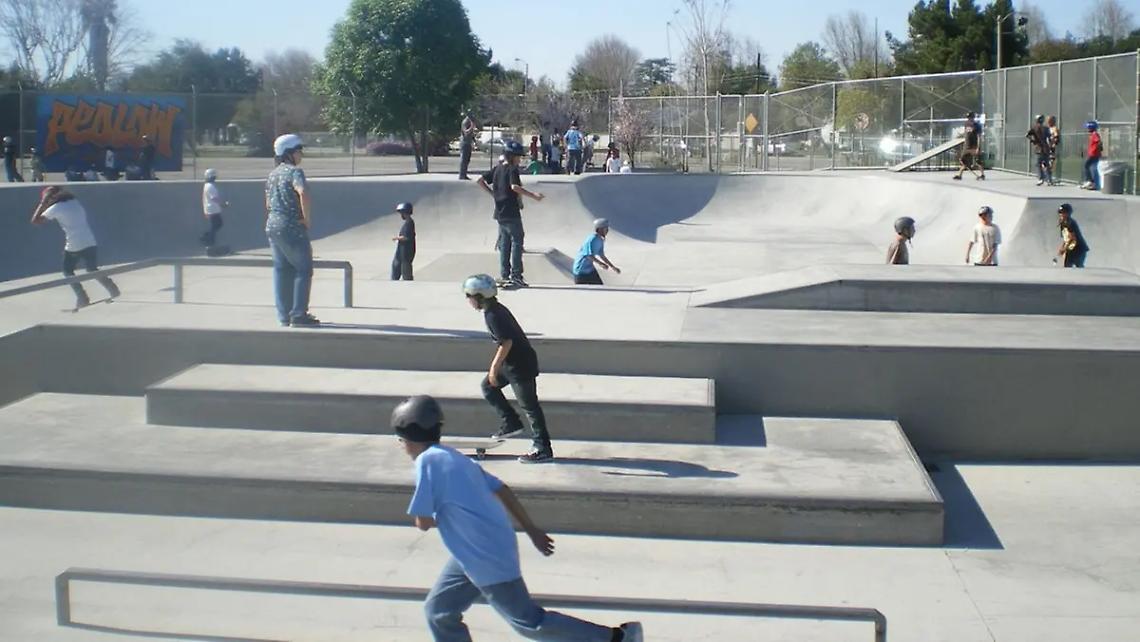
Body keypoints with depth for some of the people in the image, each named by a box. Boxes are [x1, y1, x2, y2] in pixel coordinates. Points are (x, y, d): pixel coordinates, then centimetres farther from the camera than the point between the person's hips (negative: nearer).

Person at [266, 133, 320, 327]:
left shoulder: (273, 174, 15)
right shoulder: (294, 171, -12)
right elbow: (302, 192, -31)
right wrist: (307, 218, -21)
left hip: (272, 226, 8)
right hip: (292, 227, -8)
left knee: (281, 270, 11)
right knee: (303, 269, -1)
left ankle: (284, 315, 14)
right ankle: (298, 315, -4)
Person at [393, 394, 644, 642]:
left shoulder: (427, 460, -14)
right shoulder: (456, 458, 12)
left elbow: (424, 523, -16)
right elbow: (503, 490, 14)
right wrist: (532, 530, 20)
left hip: (487, 557, -9)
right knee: (438, 611, 16)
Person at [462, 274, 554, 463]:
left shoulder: (493, 316, -20)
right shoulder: (497, 309, 9)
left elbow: (506, 342, -26)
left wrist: (494, 368, -18)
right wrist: (496, 365, 25)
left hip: (520, 365, -10)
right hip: (512, 362, 10)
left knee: (529, 405, -4)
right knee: (488, 386, 19)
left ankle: (543, 450, 2)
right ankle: (511, 423, 21)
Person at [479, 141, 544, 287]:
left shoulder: (497, 168, 11)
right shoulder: (512, 169, -12)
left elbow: (481, 181, 15)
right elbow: (514, 187, -27)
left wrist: (492, 193, 18)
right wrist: (534, 195, -28)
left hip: (499, 213, 8)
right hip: (511, 213, -8)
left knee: (504, 243, 12)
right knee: (517, 242, -4)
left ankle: (505, 275, 13)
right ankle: (516, 275, -8)